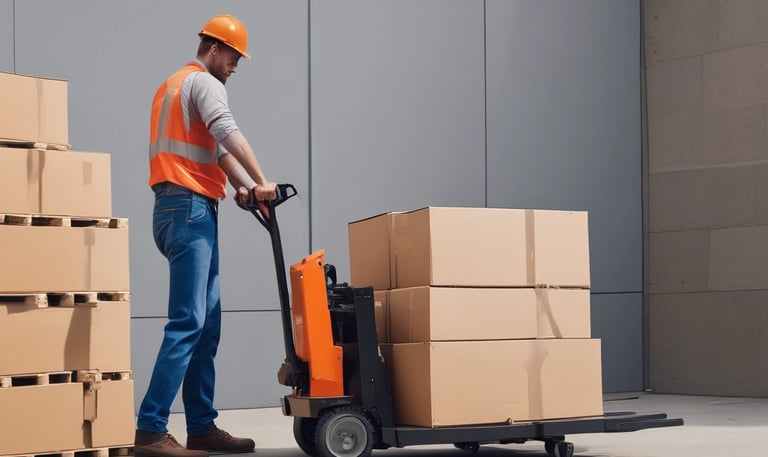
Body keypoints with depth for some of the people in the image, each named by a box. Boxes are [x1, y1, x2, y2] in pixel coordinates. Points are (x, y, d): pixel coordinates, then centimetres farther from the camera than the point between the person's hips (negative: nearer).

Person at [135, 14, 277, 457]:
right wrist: (260, 180, -27)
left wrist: (240, 185, 3)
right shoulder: (203, 83, -4)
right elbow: (227, 132, -23)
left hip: (181, 210, 11)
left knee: (208, 325, 10)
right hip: (191, 209, -11)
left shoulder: (174, 85, 26)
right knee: (188, 323, -15)